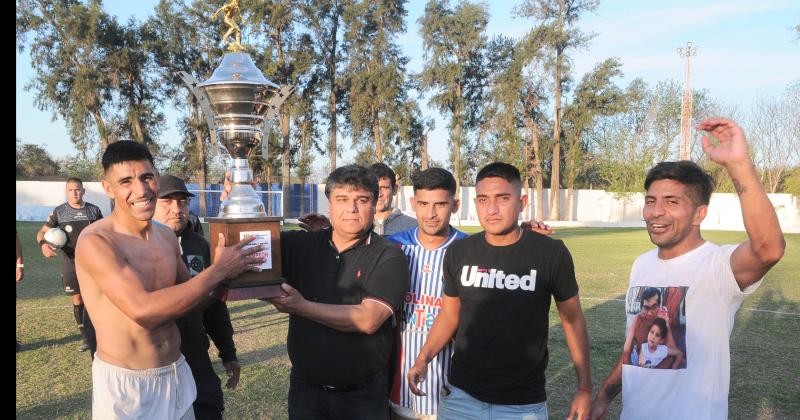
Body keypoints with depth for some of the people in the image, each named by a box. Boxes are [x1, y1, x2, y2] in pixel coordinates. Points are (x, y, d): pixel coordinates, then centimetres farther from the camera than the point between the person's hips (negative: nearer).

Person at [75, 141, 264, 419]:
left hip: (178, 373, 6)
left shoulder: (167, 237, 3)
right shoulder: (95, 241, -18)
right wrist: (218, 269, -21)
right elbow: (144, 310, -28)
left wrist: (226, 275, -6)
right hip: (124, 385, -6)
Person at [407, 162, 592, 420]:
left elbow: (573, 320, -1)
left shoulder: (551, 253, -10)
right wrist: (423, 358, -6)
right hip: (461, 396, 2)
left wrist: (585, 388, -2)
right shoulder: (459, 252, -3)